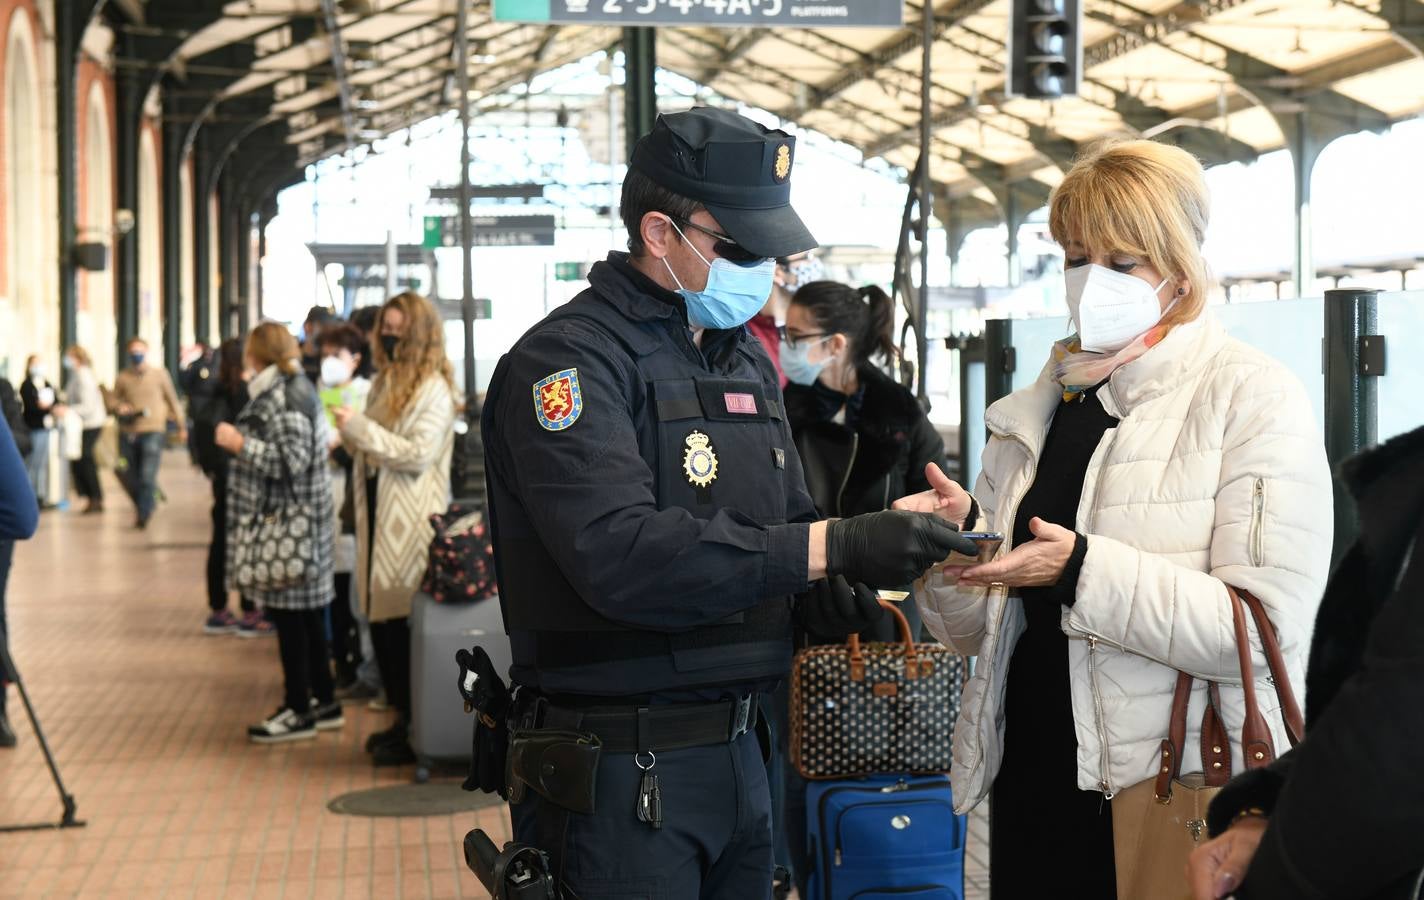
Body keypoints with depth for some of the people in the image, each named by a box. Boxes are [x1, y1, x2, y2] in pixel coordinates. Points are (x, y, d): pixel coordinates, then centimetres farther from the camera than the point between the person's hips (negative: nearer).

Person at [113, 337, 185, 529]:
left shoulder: (159, 373, 3)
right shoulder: (122, 378, 6)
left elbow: (172, 400, 11)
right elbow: (114, 400, 16)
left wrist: (181, 426, 14)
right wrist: (119, 407, -8)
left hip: (153, 430, -3)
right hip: (128, 432, 3)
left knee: (147, 476, -15)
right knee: (129, 478, 8)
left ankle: (143, 515, -10)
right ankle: (141, 507, 31)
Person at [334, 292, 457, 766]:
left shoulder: (433, 389, -9)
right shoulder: (385, 381, 15)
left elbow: (419, 453, -17)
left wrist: (361, 429, -16)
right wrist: (352, 439, 2)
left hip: (411, 522, -8)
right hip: (379, 515, 8)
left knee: (404, 624, -5)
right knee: (382, 621, 9)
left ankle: (416, 732, 3)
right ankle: (403, 719, 20)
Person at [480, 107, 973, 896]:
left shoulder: (745, 357, 15)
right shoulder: (573, 357, -13)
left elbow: (785, 516, 21)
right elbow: (618, 553, -28)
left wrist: (823, 588, -3)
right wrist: (830, 548, -31)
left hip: (736, 750, 8)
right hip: (619, 770, -8)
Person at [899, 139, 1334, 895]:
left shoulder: (1251, 397, -6)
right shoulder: (1035, 412, 10)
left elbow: (1270, 627, -18)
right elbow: (976, 632, 11)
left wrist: (1084, 570, -25)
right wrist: (956, 536, -8)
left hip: (1176, 802, -5)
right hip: (1029, 788, 5)